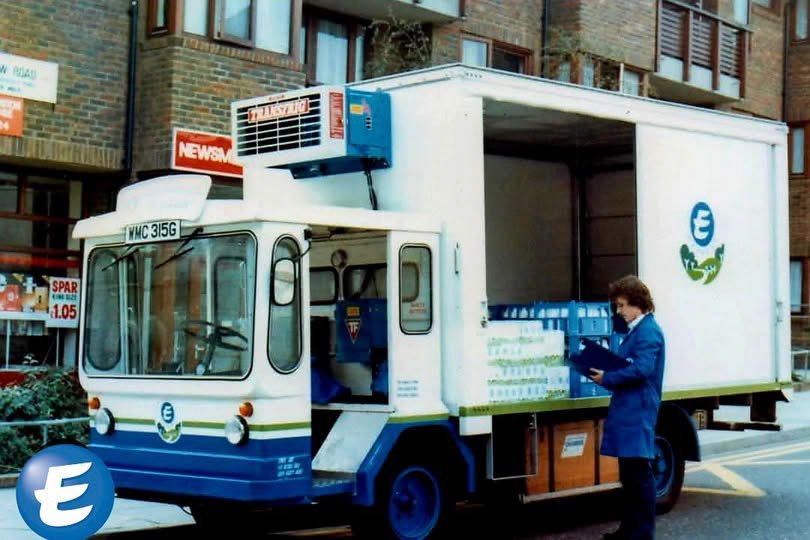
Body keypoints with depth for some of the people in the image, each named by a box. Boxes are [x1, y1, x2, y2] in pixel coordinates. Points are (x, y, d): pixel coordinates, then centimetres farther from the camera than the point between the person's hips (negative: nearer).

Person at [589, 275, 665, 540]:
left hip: (638, 411, -11)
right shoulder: (635, 330, 18)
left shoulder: (648, 331, -14)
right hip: (627, 409, 11)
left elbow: (642, 369, -22)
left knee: (639, 471, -5)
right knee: (629, 472, 16)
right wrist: (604, 372, 6)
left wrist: (607, 379, -16)